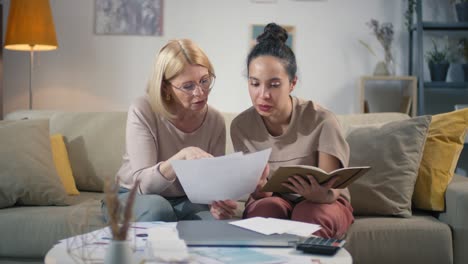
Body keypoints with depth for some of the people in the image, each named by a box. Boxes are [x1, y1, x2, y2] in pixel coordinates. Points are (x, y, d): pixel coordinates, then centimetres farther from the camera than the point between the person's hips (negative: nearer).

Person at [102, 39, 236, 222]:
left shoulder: (215, 121, -6)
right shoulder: (143, 111, -17)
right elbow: (144, 183, -24)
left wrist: (219, 202, -28)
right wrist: (182, 157, -42)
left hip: (184, 201, 3)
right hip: (134, 198, -2)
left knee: (218, 220, -29)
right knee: (156, 207, -36)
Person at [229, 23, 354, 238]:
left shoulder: (321, 121, -20)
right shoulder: (241, 126, -11)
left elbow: (330, 190, -19)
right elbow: (262, 195, -11)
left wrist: (319, 194, -44)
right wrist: (260, 188, -36)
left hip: (322, 205, -1)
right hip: (271, 199, 2)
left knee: (310, 213, -34)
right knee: (266, 209, -32)